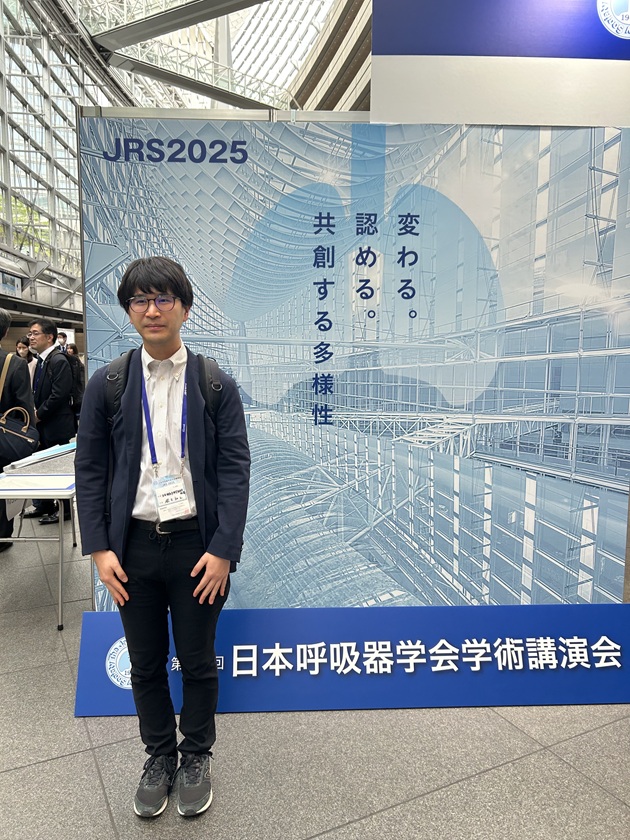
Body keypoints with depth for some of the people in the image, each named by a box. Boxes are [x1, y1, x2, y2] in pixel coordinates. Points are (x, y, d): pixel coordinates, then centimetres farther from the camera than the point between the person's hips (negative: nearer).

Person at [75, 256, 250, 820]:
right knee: (145, 666, 17)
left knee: (198, 662, 14)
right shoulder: (107, 385, 2)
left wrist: (223, 550, -12)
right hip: (133, 545, 2)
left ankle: (196, 757, 38)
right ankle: (159, 756, 41)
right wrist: (99, 548, -4)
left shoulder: (217, 386, -3)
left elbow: (235, 471, -6)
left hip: (198, 545, -1)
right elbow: (89, 469, 3)